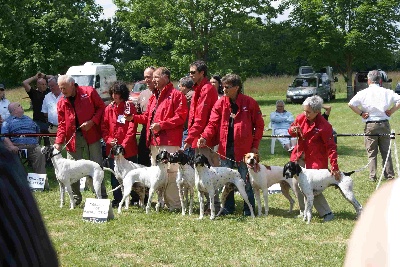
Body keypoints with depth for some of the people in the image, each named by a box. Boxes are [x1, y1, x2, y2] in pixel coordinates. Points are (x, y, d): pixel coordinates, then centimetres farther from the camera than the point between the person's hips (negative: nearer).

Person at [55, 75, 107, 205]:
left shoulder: (89, 92, -4)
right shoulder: (61, 103, 6)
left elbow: (101, 107, -1)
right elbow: (62, 124, 5)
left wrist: (92, 122, -15)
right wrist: (59, 142, -8)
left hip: (91, 136, -3)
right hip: (73, 138, 3)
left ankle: (102, 197, 9)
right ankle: (76, 198, 14)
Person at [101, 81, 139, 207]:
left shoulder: (130, 107, -3)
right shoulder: (109, 108, 7)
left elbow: (132, 128, -8)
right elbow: (104, 127, 7)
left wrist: (124, 145, -14)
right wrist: (109, 140, -10)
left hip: (128, 148, -3)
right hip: (112, 148, 3)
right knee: (115, 175, 6)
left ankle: (135, 197, 17)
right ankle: (117, 198, 14)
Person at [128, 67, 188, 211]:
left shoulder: (176, 95, -4)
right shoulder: (154, 97, 23)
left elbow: (180, 117, -14)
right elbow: (147, 117, 24)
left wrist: (161, 125, -19)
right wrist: (133, 118, 8)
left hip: (169, 142, -9)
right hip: (154, 142, 9)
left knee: (170, 172, -10)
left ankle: (174, 204, -6)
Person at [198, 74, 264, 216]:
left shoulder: (250, 103, -4)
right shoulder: (220, 103, 4)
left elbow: (259, 125, 0)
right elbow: (213, 123, 0)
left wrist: (255, 145, -5)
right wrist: (204, 137, -17)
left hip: (244, 148, -4)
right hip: (225, 147, 4)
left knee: (246, 181, 2)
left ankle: (248, 210, 11)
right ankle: (228, 208, 20)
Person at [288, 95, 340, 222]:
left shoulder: (324, 126, -18)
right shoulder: (301, 118, -2)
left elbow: (331, 147, -18)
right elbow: (291, 129, 17)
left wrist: (334, 167, -22)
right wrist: (292, 130, -10)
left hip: (315, 160, -6)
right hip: (299, 157, 6)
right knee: (297, 183, 5)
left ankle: (327, 213, -2)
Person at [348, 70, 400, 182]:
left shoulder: (363, 93, -4)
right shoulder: (387, 92, 1)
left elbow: (351, 104, -15)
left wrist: (361, 113, -4)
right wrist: (391, 111, 0)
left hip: (370, 125, -1)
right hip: (384, 124, 2)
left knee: (371, 152, 6)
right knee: (386, 151, 10)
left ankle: (372, 176, 5)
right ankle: (389, 174, 11)